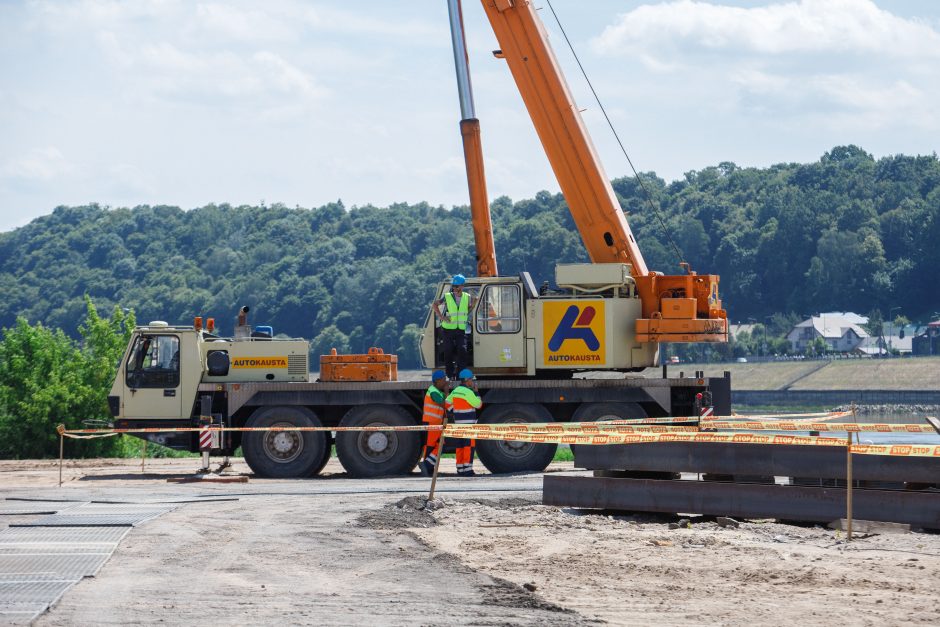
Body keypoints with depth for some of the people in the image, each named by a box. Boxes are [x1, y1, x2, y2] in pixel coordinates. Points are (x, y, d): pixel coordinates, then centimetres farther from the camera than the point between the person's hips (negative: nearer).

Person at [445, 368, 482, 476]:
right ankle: (467, 469, -12)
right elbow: (478, 404, -8)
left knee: (460, 447, 10)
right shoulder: (468, 392, -14)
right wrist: (476, 391, 1)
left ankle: (460, 469, 12)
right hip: (468, 423, -8)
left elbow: (447, 403, 16)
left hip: (458, 423, 8)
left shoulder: (456, 391, 11)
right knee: (469, 446, -7)